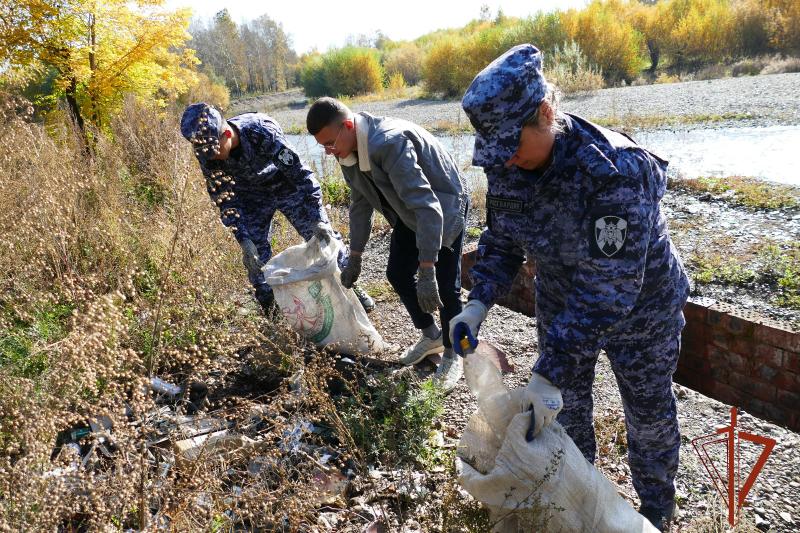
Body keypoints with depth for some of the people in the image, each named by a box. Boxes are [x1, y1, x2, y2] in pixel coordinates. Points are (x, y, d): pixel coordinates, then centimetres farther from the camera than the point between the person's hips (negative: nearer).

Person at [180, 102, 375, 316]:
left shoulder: (263, 132, -38)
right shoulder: (207, 152, -25)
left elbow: (300, 172, -33)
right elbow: (223, 197, -16)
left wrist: (317, 219, -36)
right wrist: (244, 240, -24)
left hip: (287, 184, -3)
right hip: (251, 196, 3)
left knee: (323, 235, -2)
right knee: (255, 251, -1)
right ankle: (269, 309, 18)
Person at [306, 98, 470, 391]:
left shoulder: (389, 143, -38)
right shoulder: (349, 152, -10)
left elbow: (427, 206, -41)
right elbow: (360, 203, 5)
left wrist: (426, 272, -42)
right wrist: (355, 258, 10)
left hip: (444, 205, -8)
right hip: (408, 212, 8)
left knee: (444, 285, -6)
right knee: (397, 274, 9)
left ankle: (452, 354, 16)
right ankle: (431, 336, 30)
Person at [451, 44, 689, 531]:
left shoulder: (613, 171, -37)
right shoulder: (506, 164, -16)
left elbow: (608, 288, -37)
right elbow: (501, 240, -3)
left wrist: (552, 373, -39)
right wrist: (479, 303, -19)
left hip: (640, 306, -5)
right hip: (562, 303, 5)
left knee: (649, 416, 15)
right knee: (566, 407, 19)